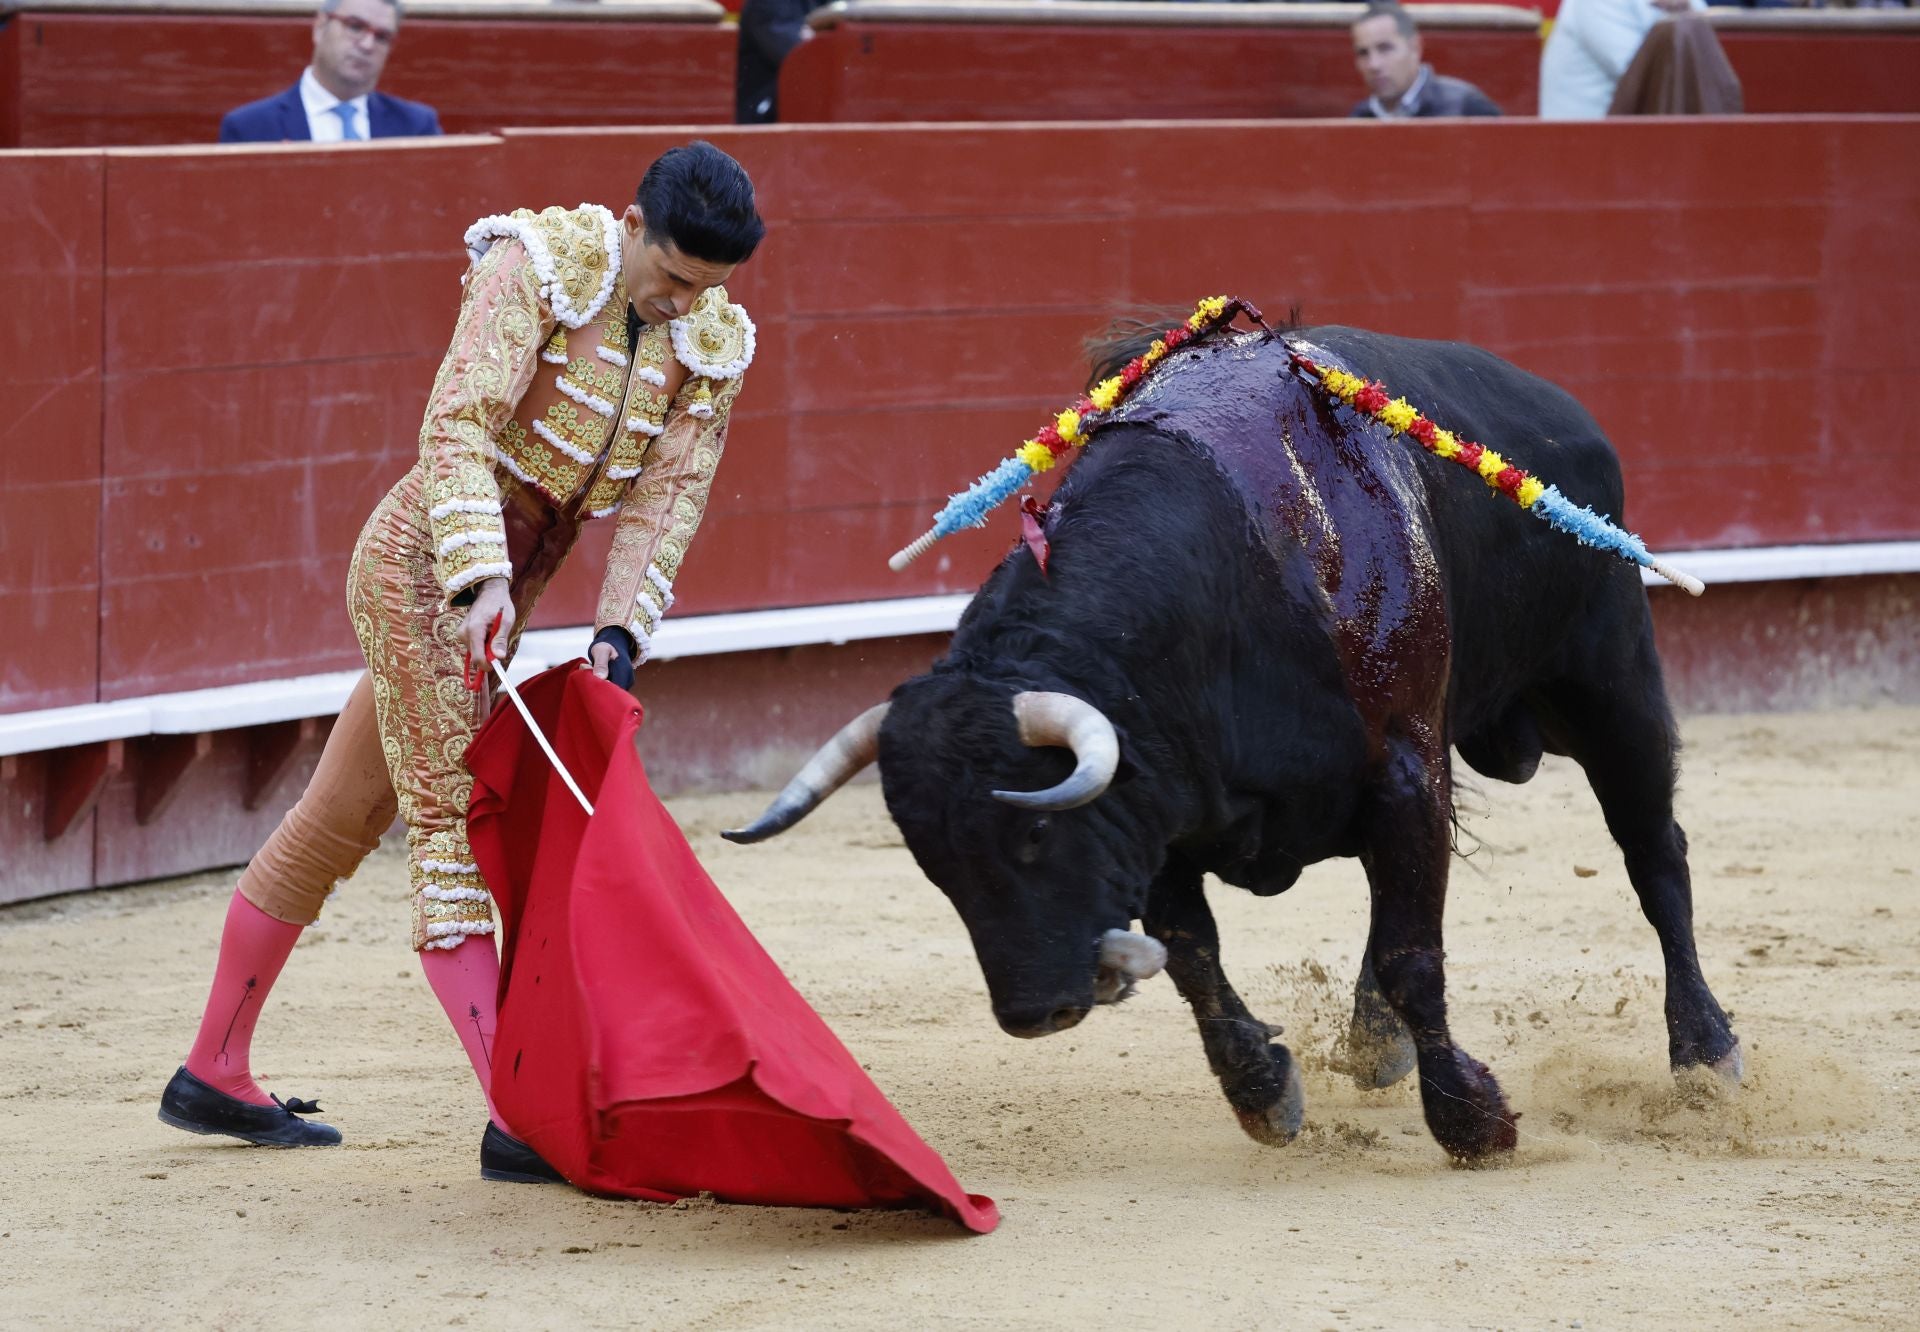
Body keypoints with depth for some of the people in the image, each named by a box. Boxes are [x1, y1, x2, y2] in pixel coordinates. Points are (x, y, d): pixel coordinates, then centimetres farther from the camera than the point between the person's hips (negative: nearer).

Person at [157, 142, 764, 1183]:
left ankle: (213, 1076, 25)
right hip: (428, 554, -8)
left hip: (505, 582, 8)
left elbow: (666, 501, 2)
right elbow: (459, 422, -24)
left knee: (344, 817, 15)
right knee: (450, 824, -10)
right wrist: (481, 576, -34)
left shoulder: (710, 345, 2)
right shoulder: (538, 265, -17)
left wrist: (620, 631, -12)